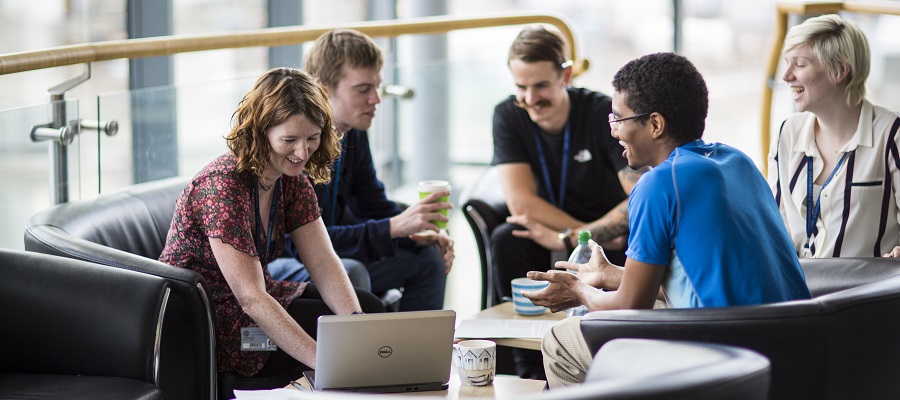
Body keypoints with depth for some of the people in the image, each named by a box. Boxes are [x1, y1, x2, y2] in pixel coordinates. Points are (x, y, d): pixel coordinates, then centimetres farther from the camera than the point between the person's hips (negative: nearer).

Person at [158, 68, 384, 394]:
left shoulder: (293, 180, -1)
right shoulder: (223, 186, -28)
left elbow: (325, 264, -8)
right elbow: (251, 298, -32)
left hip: (255, 303, 9)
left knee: (369, 308, 0)